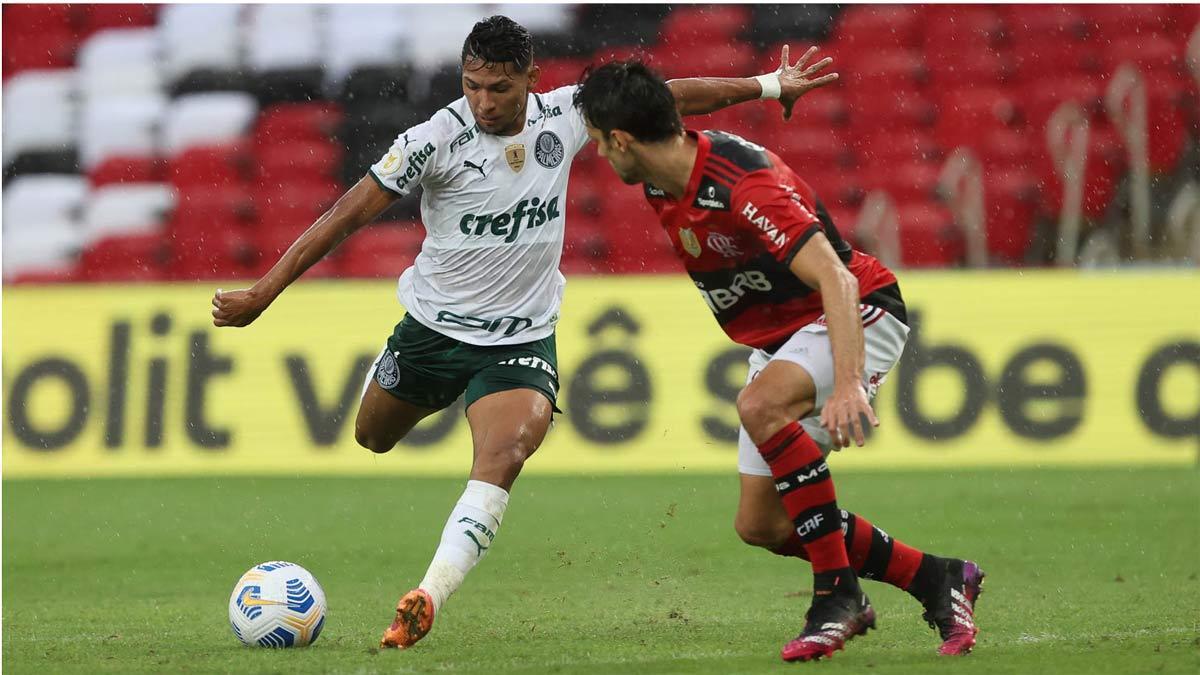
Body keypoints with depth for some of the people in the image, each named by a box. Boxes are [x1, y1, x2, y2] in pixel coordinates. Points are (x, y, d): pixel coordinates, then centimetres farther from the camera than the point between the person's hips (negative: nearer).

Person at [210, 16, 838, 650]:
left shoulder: (563, 117, -9)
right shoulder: (438, 138, -19)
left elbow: (663, 97, 5)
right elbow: (350, 213, -18)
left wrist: (768, 86, 10)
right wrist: (261, 294, -21)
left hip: (522, 339, 0)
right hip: (433, 328, 0)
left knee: (504, 455, -26)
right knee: (370, 438, 20)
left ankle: (427, 598, -34)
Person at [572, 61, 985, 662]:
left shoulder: (747, 184, -31)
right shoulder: (660, 188, -4)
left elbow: (836, 280, -39)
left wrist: (847, 385, -50)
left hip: (856, 316, -9)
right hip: (776, 336, 9)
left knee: (760, 405, -38)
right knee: (760, 524, 1)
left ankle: (838, 592, -28)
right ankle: (937, 580, 12)